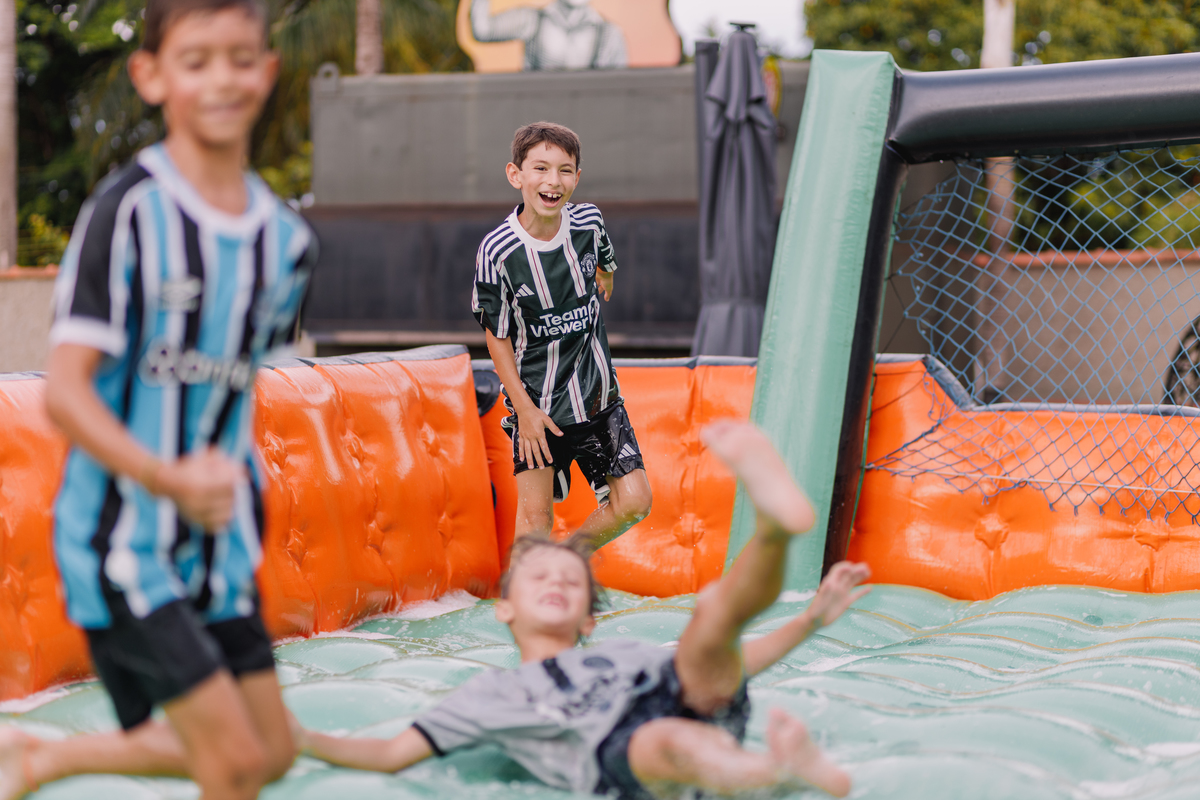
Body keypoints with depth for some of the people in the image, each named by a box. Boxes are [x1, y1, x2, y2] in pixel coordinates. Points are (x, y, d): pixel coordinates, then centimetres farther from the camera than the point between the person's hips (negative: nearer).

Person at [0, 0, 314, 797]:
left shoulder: (287, 238, 4)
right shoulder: (127, 212, -15)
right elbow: (66, 393, -18)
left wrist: (223, 473, 3)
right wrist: (172, 481, -29)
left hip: (221, 538, 7)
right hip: (122, 530, -7)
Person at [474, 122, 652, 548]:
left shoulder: (589, 222, -9)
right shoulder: (497, 250, -18)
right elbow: (496, 334, -9)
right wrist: (524, 407, -11)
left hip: (597, 392, 3)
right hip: (536, 400, -3)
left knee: (633, 501, -3)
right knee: (535, 513, -2)